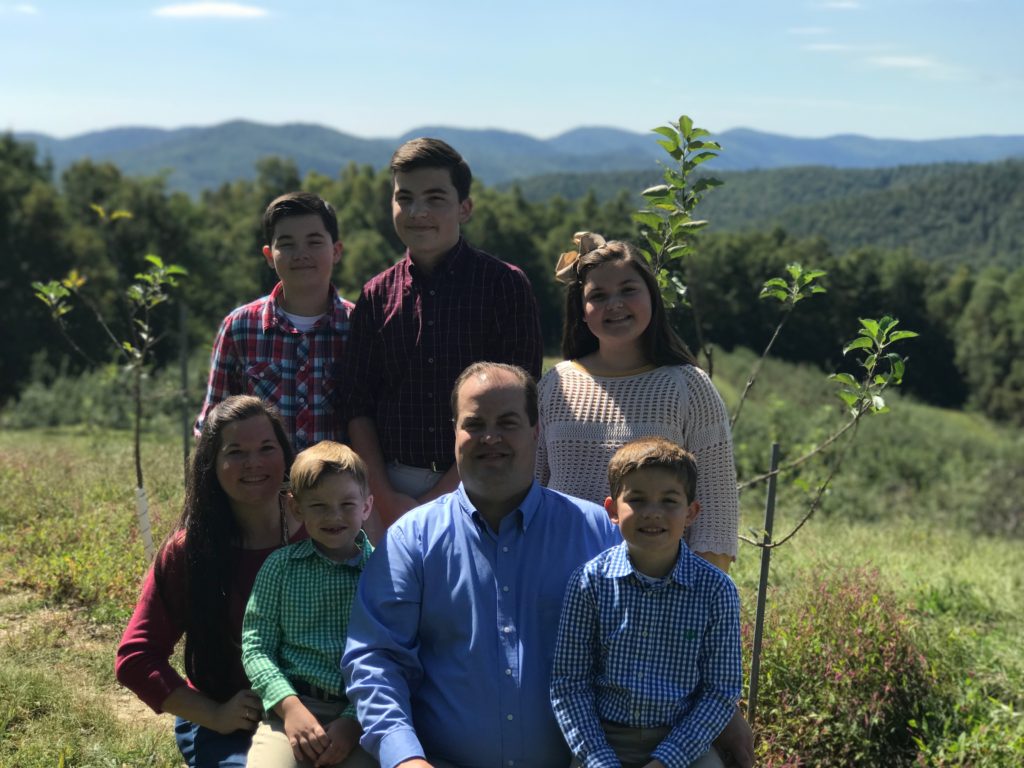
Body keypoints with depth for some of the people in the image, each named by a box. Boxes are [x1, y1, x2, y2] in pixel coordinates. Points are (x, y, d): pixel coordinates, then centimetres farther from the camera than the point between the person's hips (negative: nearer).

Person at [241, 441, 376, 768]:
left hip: (360, 716, -1)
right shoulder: (279, 566, 9)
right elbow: (256, 646, 5)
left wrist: (354, 721, -12)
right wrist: (289, 705, -10)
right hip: (291, 707, 1)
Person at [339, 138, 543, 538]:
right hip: (392, 487, 2)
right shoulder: (376, 295, 8)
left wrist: (442, 495, -8)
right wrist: (385, 496, -4)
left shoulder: (506, 285, -2)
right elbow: (357, 404, 8)